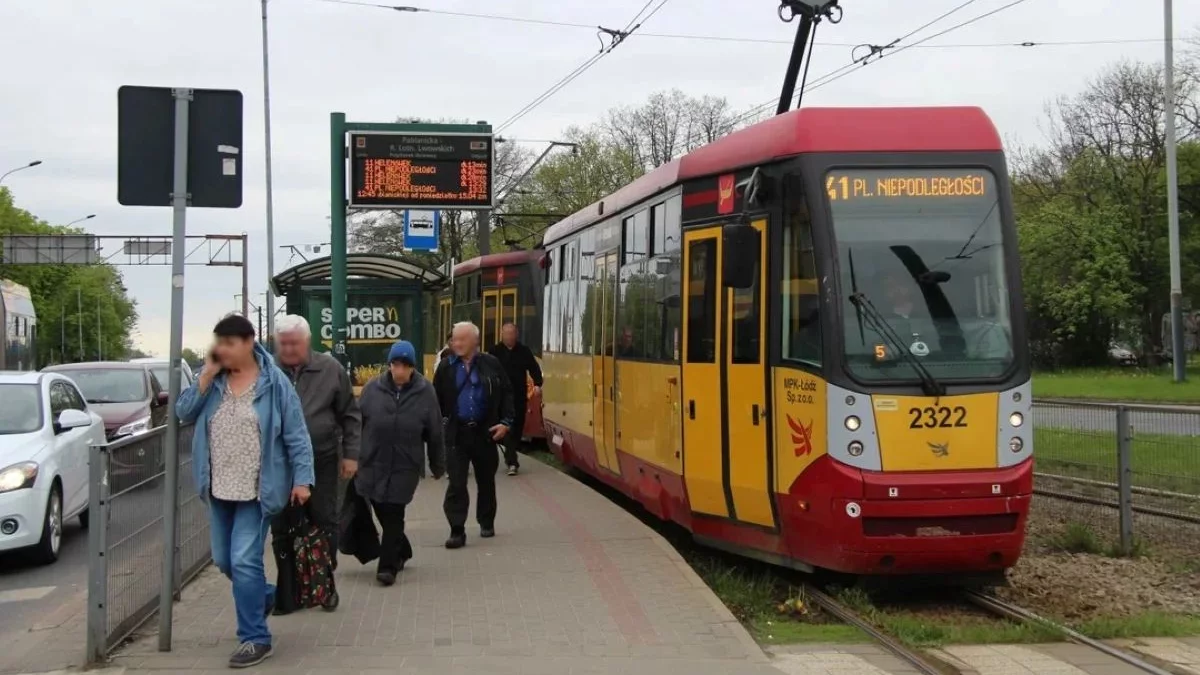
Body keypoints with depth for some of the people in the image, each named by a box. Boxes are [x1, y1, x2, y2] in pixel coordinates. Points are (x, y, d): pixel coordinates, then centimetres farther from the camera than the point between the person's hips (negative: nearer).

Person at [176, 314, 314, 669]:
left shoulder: (274, 382, -8)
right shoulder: (212, 379, 5)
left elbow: (296, 435, -8)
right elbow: (183, 413, -4)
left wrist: (302, 479, -14)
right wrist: (207, 374, -12)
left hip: (256, 490, -6)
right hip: (219, 489, 6)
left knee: (245, 562, -10)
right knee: (224, 561, 16)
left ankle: (255, 638, 0)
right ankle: (264, 596, 43)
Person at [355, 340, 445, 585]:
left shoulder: (425, 392, -4)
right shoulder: (373, 388, -1)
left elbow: (434, 432, 1)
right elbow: (357, 423, 3)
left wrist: (437, 465, 6)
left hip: (405, 466, -2)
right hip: (372, 463, 3)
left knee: (393, 515, -4)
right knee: (382, 513, 12)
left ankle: (388, 566, 1)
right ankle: (401, 551, 34)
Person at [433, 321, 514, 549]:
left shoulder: (491, 364, -2)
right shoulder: (446, 367, 0)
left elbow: (506, 393, 3)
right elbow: (436, 399, 5)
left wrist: (505, 422, -5)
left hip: (484, 433, 1)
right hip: (456, 434, -1)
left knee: (486, 481, 15)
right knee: (456, 484, -6)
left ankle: (487, 522, 32)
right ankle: (457, 530, -4)